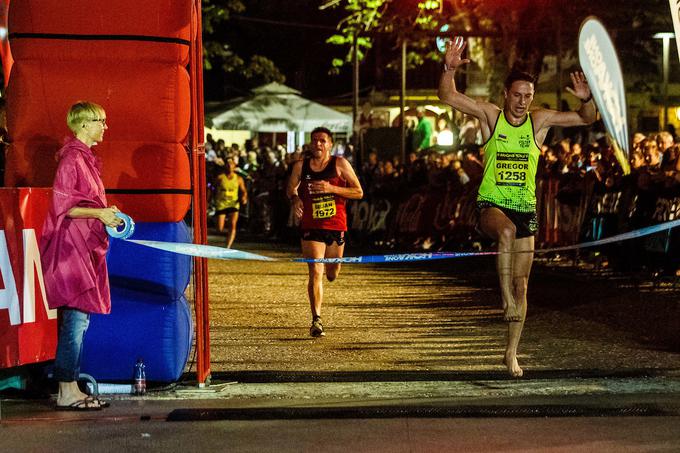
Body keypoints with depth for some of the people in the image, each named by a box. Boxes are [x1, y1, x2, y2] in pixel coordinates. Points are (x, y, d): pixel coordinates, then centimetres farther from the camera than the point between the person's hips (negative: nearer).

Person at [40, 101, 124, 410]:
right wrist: (99, 213, -18)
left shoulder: (86, 159, 17)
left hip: (86, 245, 10)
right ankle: (66, 393, -7)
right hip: (71, 246, -10)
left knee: (78, 319, 9)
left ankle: (71, 390, 12)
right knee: (75, 316, -10)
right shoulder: (72, 159, -12)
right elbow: (62, 206, -17)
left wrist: (107, 216, 15)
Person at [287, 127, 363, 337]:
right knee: (315, 273, -14)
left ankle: (329, 269, 54)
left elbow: (359, 192, -5)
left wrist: (331, 188, -17)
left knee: (332, 274, 15)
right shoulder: (301, 166, 2)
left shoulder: (340, 164, -3)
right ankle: (316, 320, -12)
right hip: (310, 227, -1)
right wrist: (294, 198, -5)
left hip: (336, 226, 1)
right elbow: (291, 188, 19)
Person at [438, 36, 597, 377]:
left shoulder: (540, 120, 2)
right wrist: (449, 68, -28)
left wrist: (586, 99, -19)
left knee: (521, 285, 5)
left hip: (525, 209, 3)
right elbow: (448, 97, -11)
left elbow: (587, 119, 2)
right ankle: (506, 298, -29)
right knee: (507, 231, -41)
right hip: (491, 205, -3)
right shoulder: (490, 115, -2)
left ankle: (512, 352, 16)